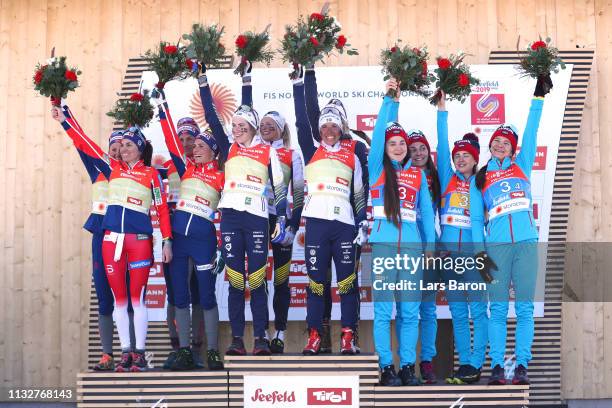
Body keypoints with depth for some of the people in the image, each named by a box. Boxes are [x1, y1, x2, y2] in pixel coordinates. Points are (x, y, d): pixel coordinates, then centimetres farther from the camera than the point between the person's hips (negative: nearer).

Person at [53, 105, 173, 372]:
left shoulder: (151, 174, 3)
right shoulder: (113, 168, 12)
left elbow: (162, 209, 2)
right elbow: (85, 145, 13)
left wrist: (167, 240, -4)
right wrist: (64, 121, 10)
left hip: (140, 240, -3)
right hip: (112, 239, 3)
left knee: (137, 298, -2)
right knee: (119, 298, 5)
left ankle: (139, 353, 5)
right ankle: (125, 353, 11)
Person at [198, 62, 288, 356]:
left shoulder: (268, 152, 6)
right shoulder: (228, 149, 13)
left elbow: (280, 188, 6)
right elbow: (211, 117, 9)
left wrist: (281, 220, -2)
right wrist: (202, 80, 6)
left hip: (257, 218, -2)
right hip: (231, 217, 2)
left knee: (257, 280, -3)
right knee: (235, 279, 1)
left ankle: (261, 338, 2)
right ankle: (237, 339, 4)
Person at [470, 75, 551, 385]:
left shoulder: (521, 167, 17)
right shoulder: (479, 180, 15)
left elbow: (531, 132, 11)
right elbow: (476, 219, 11)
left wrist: (538, 97, 7)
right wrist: (479, 251, 0)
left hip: (526, 242, 1)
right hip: (496, 245, -1)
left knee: (525, 307, -2)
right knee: (498, 308, -3)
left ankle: (522, 366, 0)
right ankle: (497, 366, -1)